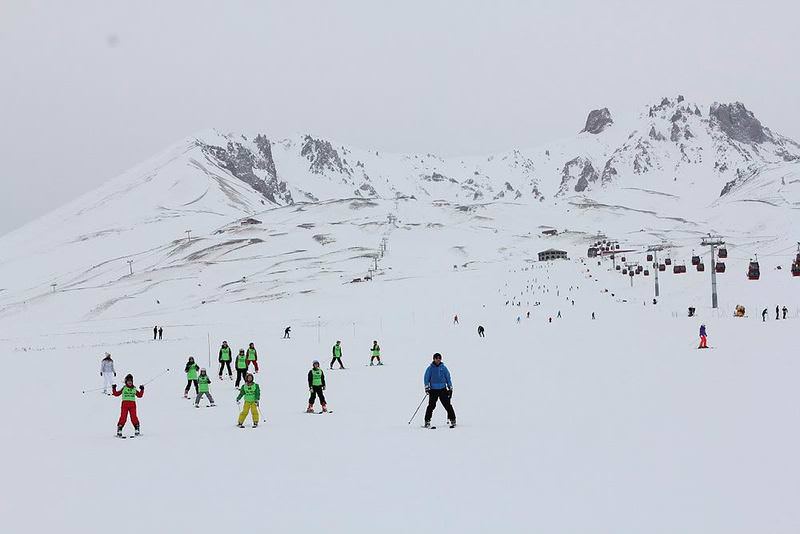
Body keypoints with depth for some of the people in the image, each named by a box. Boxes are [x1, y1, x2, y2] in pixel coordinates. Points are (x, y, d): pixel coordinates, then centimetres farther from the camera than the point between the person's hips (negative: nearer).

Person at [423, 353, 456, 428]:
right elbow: (426, 378, 5)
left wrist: (450, 387, 9)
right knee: (431, 406, -8)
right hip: (433, 390, -1)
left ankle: (452, 420, 5)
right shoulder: (430, 368, 2)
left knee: (447, 405, -2)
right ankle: (427, 421, -2)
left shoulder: (443, 368, 7)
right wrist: (427, 387, -6)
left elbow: (448, 378, 12)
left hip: (443, 389, 1)